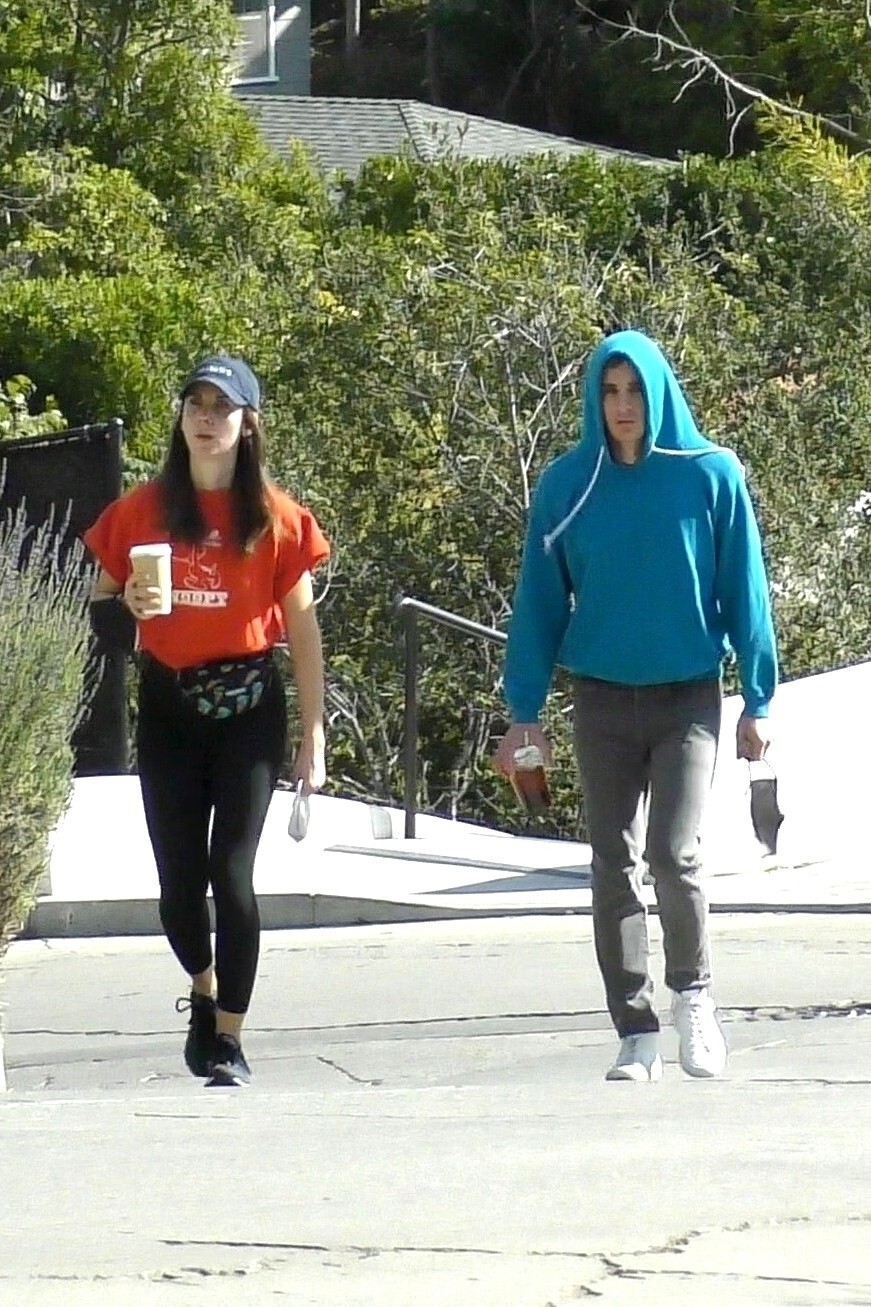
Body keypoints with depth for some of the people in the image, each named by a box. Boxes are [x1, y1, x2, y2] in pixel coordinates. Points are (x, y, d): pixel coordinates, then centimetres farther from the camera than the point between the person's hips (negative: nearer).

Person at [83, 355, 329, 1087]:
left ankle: (230, 1040, -5)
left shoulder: (275, 517, 0)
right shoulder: (143, 511, 6)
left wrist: (314, 734, -1)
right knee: (179, 877, 4)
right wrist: (127, 605, -13)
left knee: (232, 869, -10)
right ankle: (205, 992, 33)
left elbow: (302, 628, 2)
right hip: (168, 704, 2)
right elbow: (102, 612, 11)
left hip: (247, 704, -2)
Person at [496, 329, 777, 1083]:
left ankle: (693, 994, 10)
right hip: (603, 700, 2)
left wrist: (758, 701, 0)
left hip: (689, 695, -2)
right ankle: (637, 1036, 9)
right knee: (615, 866, 3)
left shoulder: (710, 476, -4)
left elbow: (744, 592, 0)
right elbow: (540, 602, 3)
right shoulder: (568, 485, 0)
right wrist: (526, 712, 1)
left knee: (674, 853, -14)